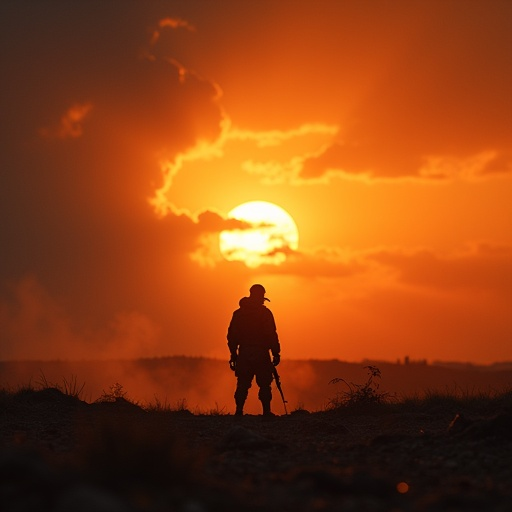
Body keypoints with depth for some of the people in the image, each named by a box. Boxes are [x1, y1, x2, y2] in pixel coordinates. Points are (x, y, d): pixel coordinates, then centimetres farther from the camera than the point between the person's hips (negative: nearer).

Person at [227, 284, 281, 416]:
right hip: (261, 354, -4)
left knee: (242, 385, 8)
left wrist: (233, 354, 17)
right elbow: (271, 335, -9)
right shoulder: (265, 313, -4)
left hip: (244, 354, 4)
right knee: (264, 384, 0)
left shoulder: (238, 313, 9)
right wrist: (276, 353, -4)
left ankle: (239, 412, 3)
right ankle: (266, 412, -5)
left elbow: (232, 335, 10)